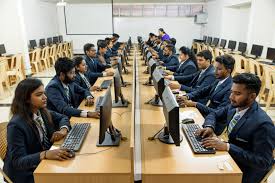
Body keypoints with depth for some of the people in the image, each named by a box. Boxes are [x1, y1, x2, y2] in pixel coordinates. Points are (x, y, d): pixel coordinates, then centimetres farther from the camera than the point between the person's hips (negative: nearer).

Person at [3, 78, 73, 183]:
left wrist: (63, 130, -12)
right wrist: (45, 154, -41)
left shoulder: (42, 111, -5)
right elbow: (18, 161, -25)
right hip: (27, 173, -6)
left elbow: (62, 118, 9)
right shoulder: (16, 125, -24)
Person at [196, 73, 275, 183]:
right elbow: (214, 114, 10)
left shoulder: (263, 124, -27)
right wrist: (209, 127, -12)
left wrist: (227, 147, -32)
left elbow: (262, 162, -25)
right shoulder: (234, 106, -6)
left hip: (246, 172, -6)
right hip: (231, 157, 6)